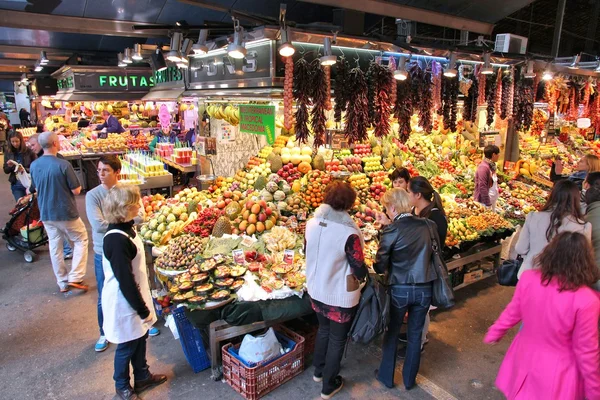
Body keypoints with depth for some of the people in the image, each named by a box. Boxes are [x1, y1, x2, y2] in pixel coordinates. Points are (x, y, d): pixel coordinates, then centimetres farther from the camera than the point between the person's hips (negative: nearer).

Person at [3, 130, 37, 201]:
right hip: (16, 185, 3)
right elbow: (6, 171, 6)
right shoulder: (8, 153, 2)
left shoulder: (29, 151, -8)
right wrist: (9, 166, -14)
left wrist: (25, 169, -23)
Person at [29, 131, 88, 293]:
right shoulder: (63, 165, -20)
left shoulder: (34, 165, -1)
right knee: (81, 240, 12)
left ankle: (62, 282, 23)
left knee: (55, 246, 15)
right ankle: (75, 277, 6)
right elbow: (76, 190, -15)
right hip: (66, 213, -5)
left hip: (46, 213, 6)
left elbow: (35, 188, 12)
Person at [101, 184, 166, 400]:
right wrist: (142, 309, -17)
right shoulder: (117, 240, -29)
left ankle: (142, 376, 43)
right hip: (124, 303, -9)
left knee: (140, 337, 23)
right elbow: (125, 281, -26)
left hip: (135, 297, 9)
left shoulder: (126, 229, 1)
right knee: (127, 346, 12)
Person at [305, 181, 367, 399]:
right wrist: (365, 271, 3)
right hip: (340, 296, -6)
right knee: (337, 339, 16)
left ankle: (319, 370, 47)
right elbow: (360, 271, -20)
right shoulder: (348, 233, -27)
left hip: (316, 290, 6)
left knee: (323, 329, 29)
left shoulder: (312, 223, -9)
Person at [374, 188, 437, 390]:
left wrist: (383, 267, 11)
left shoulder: (392, 230, -15)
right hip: (424, 288, 4)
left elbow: (380, 266, -11)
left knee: (392, 332, 17)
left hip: (399, 289, -4)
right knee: (415, 334, 19)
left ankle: (387, 376, 33)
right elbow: (433, 253, 9)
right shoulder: (425, 225, -2)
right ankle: (409, 379, 34)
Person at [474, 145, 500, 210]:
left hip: (493, 200, 9)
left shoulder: (492, 166, 10)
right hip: (484, 202, -9)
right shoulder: (484, 167, -18)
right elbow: (482, 187, -23)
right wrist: (487, 204, -23)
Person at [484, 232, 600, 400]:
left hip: (525, 357, 3)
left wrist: (494, 333, 18)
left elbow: (512, 313, -1)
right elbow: (586, 351, -17)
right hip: (557, 371, -3)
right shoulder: (586, 300, -28)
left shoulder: (528, 278, -17)